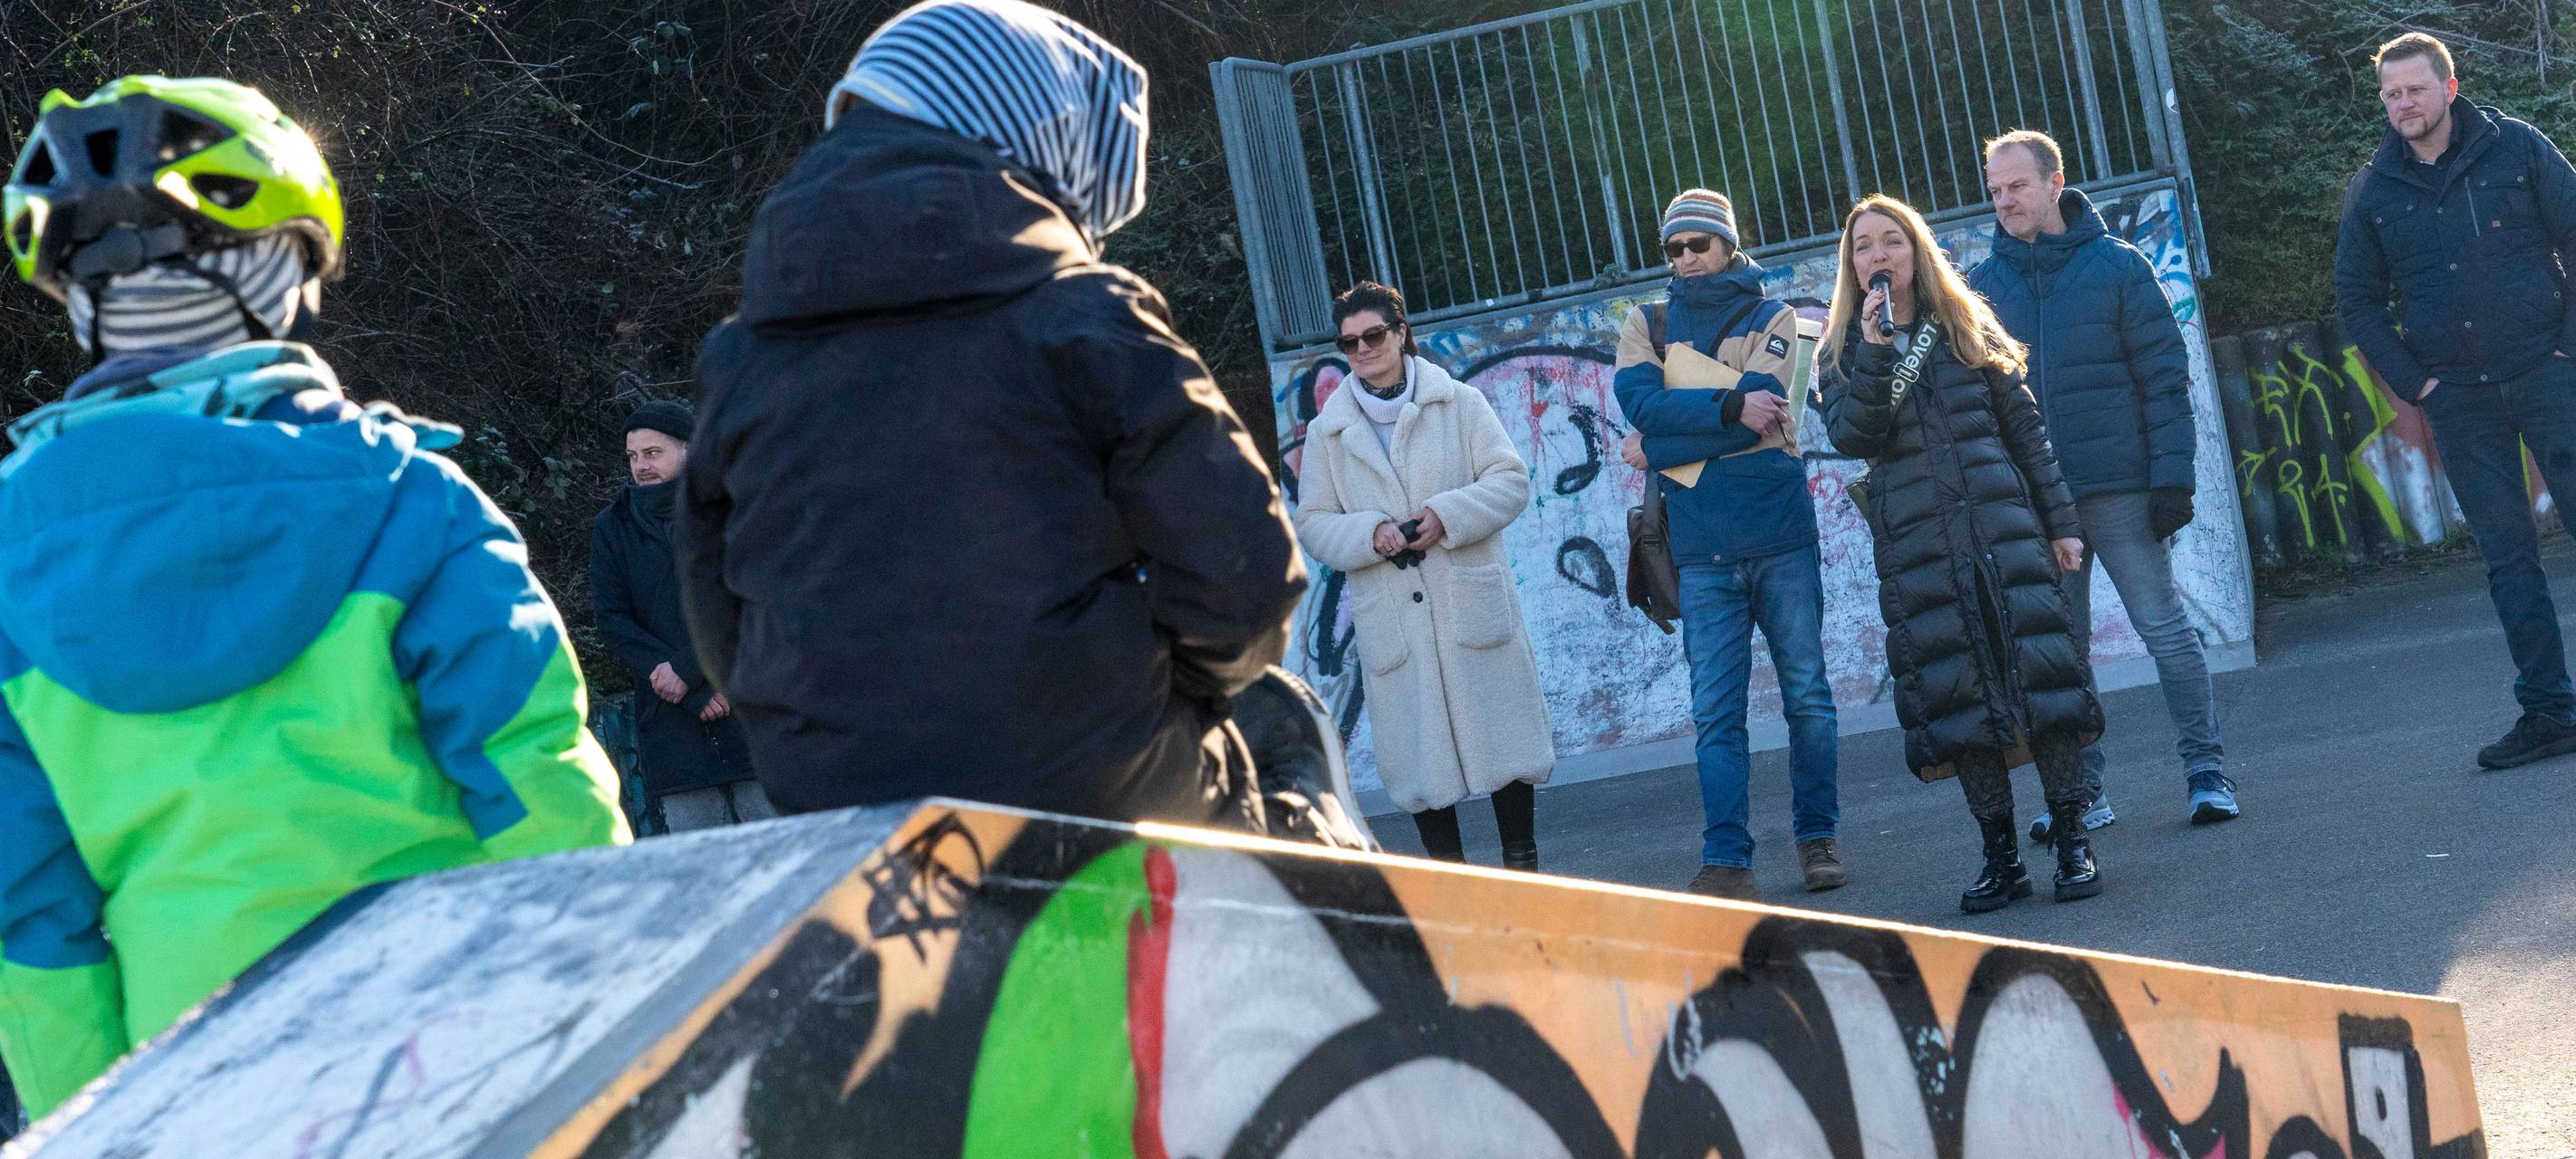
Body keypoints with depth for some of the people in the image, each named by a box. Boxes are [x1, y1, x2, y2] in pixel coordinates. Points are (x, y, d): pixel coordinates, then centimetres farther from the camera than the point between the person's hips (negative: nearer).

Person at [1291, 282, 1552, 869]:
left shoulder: (1458, 403, 6)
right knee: (1418, 756, 2)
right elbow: (1312, 524, 8)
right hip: (1390, 618, 1)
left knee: (1502, 735, 2)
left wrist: (1445, 515, -15)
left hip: (1471, 599, -1)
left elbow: (1511, 481, 0)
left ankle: (1521, 863, 15)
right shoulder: (1328, 430, 10)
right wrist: (1369, 534, -12)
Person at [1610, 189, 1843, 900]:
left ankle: (1817, 836, 17)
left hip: (1781, 534, -1)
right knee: (1715, 709, -3)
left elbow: (1759, 415, -10)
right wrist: (1730, 407, -17)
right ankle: (1725, 860, -3)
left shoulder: (1771, 320, 6)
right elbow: (1641, 401, -7)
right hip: (1702, 548, 1)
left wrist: (1657, 450, -7)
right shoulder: (1645, 326, 13)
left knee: (1808, 694, 6)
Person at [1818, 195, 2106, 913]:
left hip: (2003, 528, 0)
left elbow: (2025, 428, 11)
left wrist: (2059, 523, 8)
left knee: (2040, 671, -6)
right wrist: (1876, 351, -17)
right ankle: (2001, 857, 6)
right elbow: (1851, 437, -9)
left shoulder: (1968, 328, 10)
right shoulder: (1845, 352, 8)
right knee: (1957, 695, 0)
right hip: (1916, 548, 0)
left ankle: (2073, 842, 0)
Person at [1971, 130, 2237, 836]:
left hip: (2119, 489, -3)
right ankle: (2080, 792, 13)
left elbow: (2165, 376, -3)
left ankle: (2206, 773, 6)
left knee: (2166, 630, -2)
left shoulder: (2118, 267, -1)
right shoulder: (1983, 286, 7)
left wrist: (2172, 476, -9)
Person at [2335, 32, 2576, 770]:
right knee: (2507, 553, 2)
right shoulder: (2372, 192, 5)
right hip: (2459, 399, 2)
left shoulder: (2515, 149, -1)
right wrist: (2413, 381, 1)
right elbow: (2356, 301, 11)